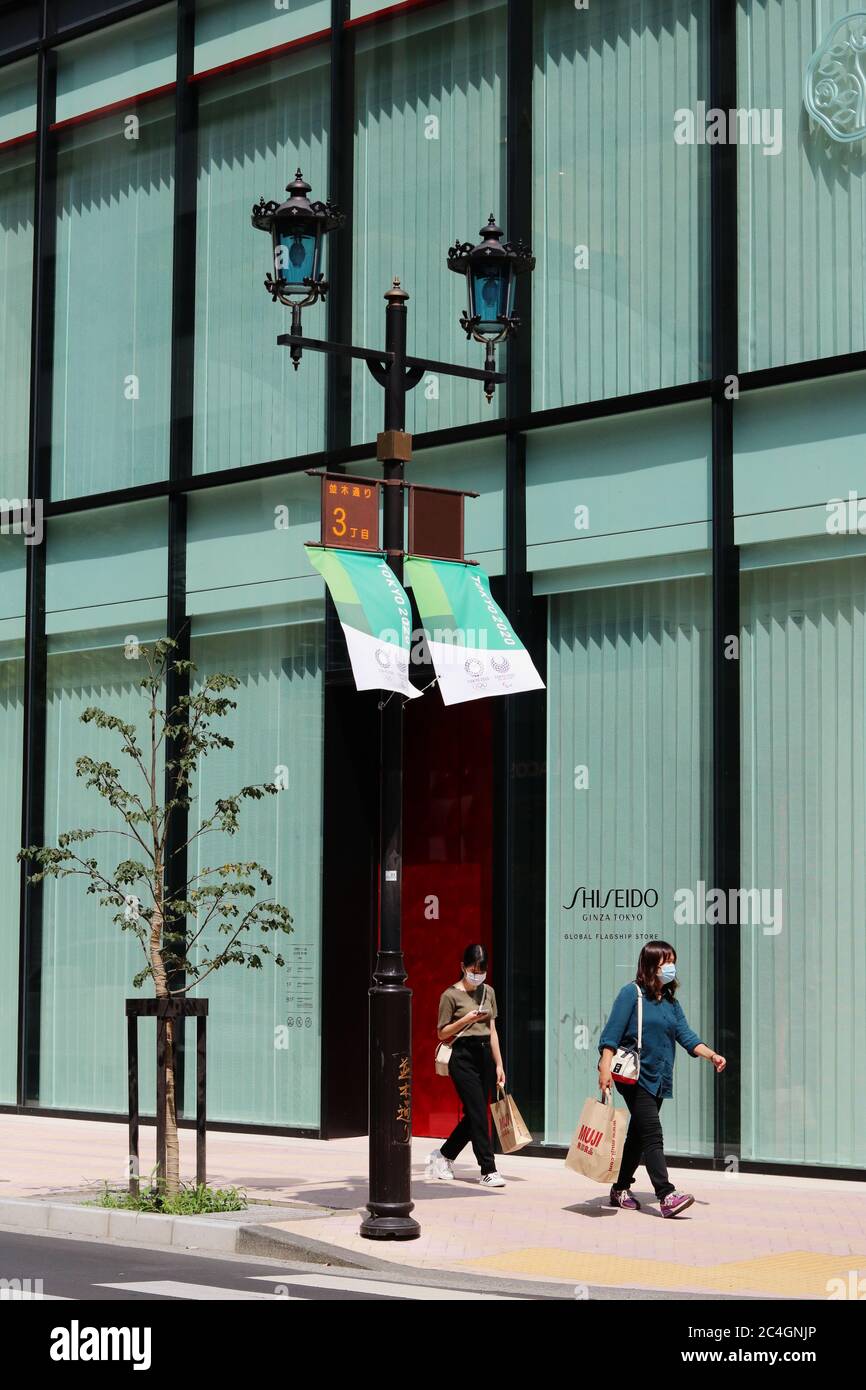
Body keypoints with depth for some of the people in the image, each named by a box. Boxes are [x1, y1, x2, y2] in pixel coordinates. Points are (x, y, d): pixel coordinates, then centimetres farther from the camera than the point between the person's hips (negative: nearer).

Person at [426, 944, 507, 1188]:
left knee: (474, 1115, 8)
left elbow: (492, 1030, 13)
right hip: (463, 1057, -6)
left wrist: (499, 1064, 9)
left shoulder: (487, 992, 12)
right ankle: (488, 1170, -6)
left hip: (485, 1055, 6)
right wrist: (466, 1019, -15)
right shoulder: (451, 995, -4)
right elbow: (442, 1033, -1)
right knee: (479, 1113, -9)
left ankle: (443, 1156, 26)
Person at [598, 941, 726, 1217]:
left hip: (658, 1079, 8)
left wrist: (711, 1055, -7)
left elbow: (685, 1035, 8)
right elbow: (612, 1034, -12)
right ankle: (667, 1196, -22)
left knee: (639, 1136, 14)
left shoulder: (670, 1001, 14)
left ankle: (620, 1190, 25)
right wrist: (605, 1069, -21)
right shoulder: (631, 994, -7)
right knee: (652, 1135, -15)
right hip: (634, 1077, -8)